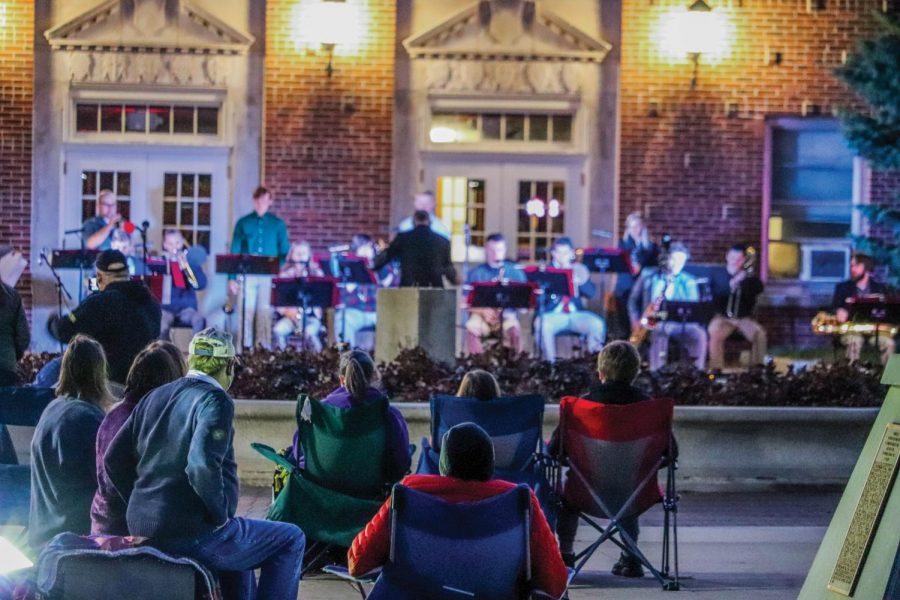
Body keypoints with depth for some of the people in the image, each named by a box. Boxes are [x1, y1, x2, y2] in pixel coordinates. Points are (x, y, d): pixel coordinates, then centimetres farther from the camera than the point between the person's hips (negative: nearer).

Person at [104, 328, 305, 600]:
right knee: (290, 540, 6)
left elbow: (114, 459, 14)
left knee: (239, 541, 34)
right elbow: (203, 465, -27)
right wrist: (220, 516, -14)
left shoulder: (154, 397, 12)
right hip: (193, 534, -9)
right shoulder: (215, 400, -12)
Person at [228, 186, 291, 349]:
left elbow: (285, 253, 6)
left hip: (269, 276, 0)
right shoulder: (243, 223, 6)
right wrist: (232, 278, -1)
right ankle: (245, 347, 3)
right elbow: (235, 252, 5)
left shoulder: (278, 224, 7)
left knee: (265, 311, 1)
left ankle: (264, 348, 4)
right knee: (247, 311, 0)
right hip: (247, 275, 0)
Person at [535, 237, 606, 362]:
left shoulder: (579, 270, 14)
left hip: (575, 313, 2)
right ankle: (550, 361, -24)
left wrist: (581, 280, -16)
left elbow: (591, 293, 4)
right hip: (553, 314, -2)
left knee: (598, 324, -24)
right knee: (543, 325, -35)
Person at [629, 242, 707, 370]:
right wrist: (635, 321, 0)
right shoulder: (649, 276, 11)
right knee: (660, 332, -38)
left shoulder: (689, 282, 11)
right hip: (653, 322, -1)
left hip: (680, 323, 1)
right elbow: (633, 300, 16)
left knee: (699, 334, -30)